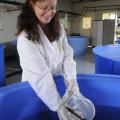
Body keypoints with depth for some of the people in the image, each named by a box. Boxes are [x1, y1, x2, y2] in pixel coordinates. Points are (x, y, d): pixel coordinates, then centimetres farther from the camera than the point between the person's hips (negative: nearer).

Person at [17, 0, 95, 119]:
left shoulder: (58, 29, -4)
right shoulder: (26, 37, -25)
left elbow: (67, 55, -8)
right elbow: (39, 76, -29)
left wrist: (72, 79, -25)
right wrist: (58, 105, -30)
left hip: (58, 83, 6)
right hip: (35, 89, -5)